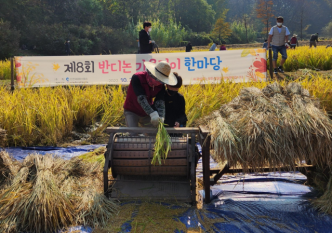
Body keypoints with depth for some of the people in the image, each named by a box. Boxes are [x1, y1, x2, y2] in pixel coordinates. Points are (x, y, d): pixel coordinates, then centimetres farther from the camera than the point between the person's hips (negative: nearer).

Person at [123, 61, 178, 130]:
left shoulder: (161, 85, -11)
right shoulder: (137, 78, -27)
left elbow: (160, 102, -19)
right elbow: (141, 98, -37)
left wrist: (161, 117, -39)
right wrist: (152, 113, -49)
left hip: (147, 113, 5)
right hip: (132, 112, -4)